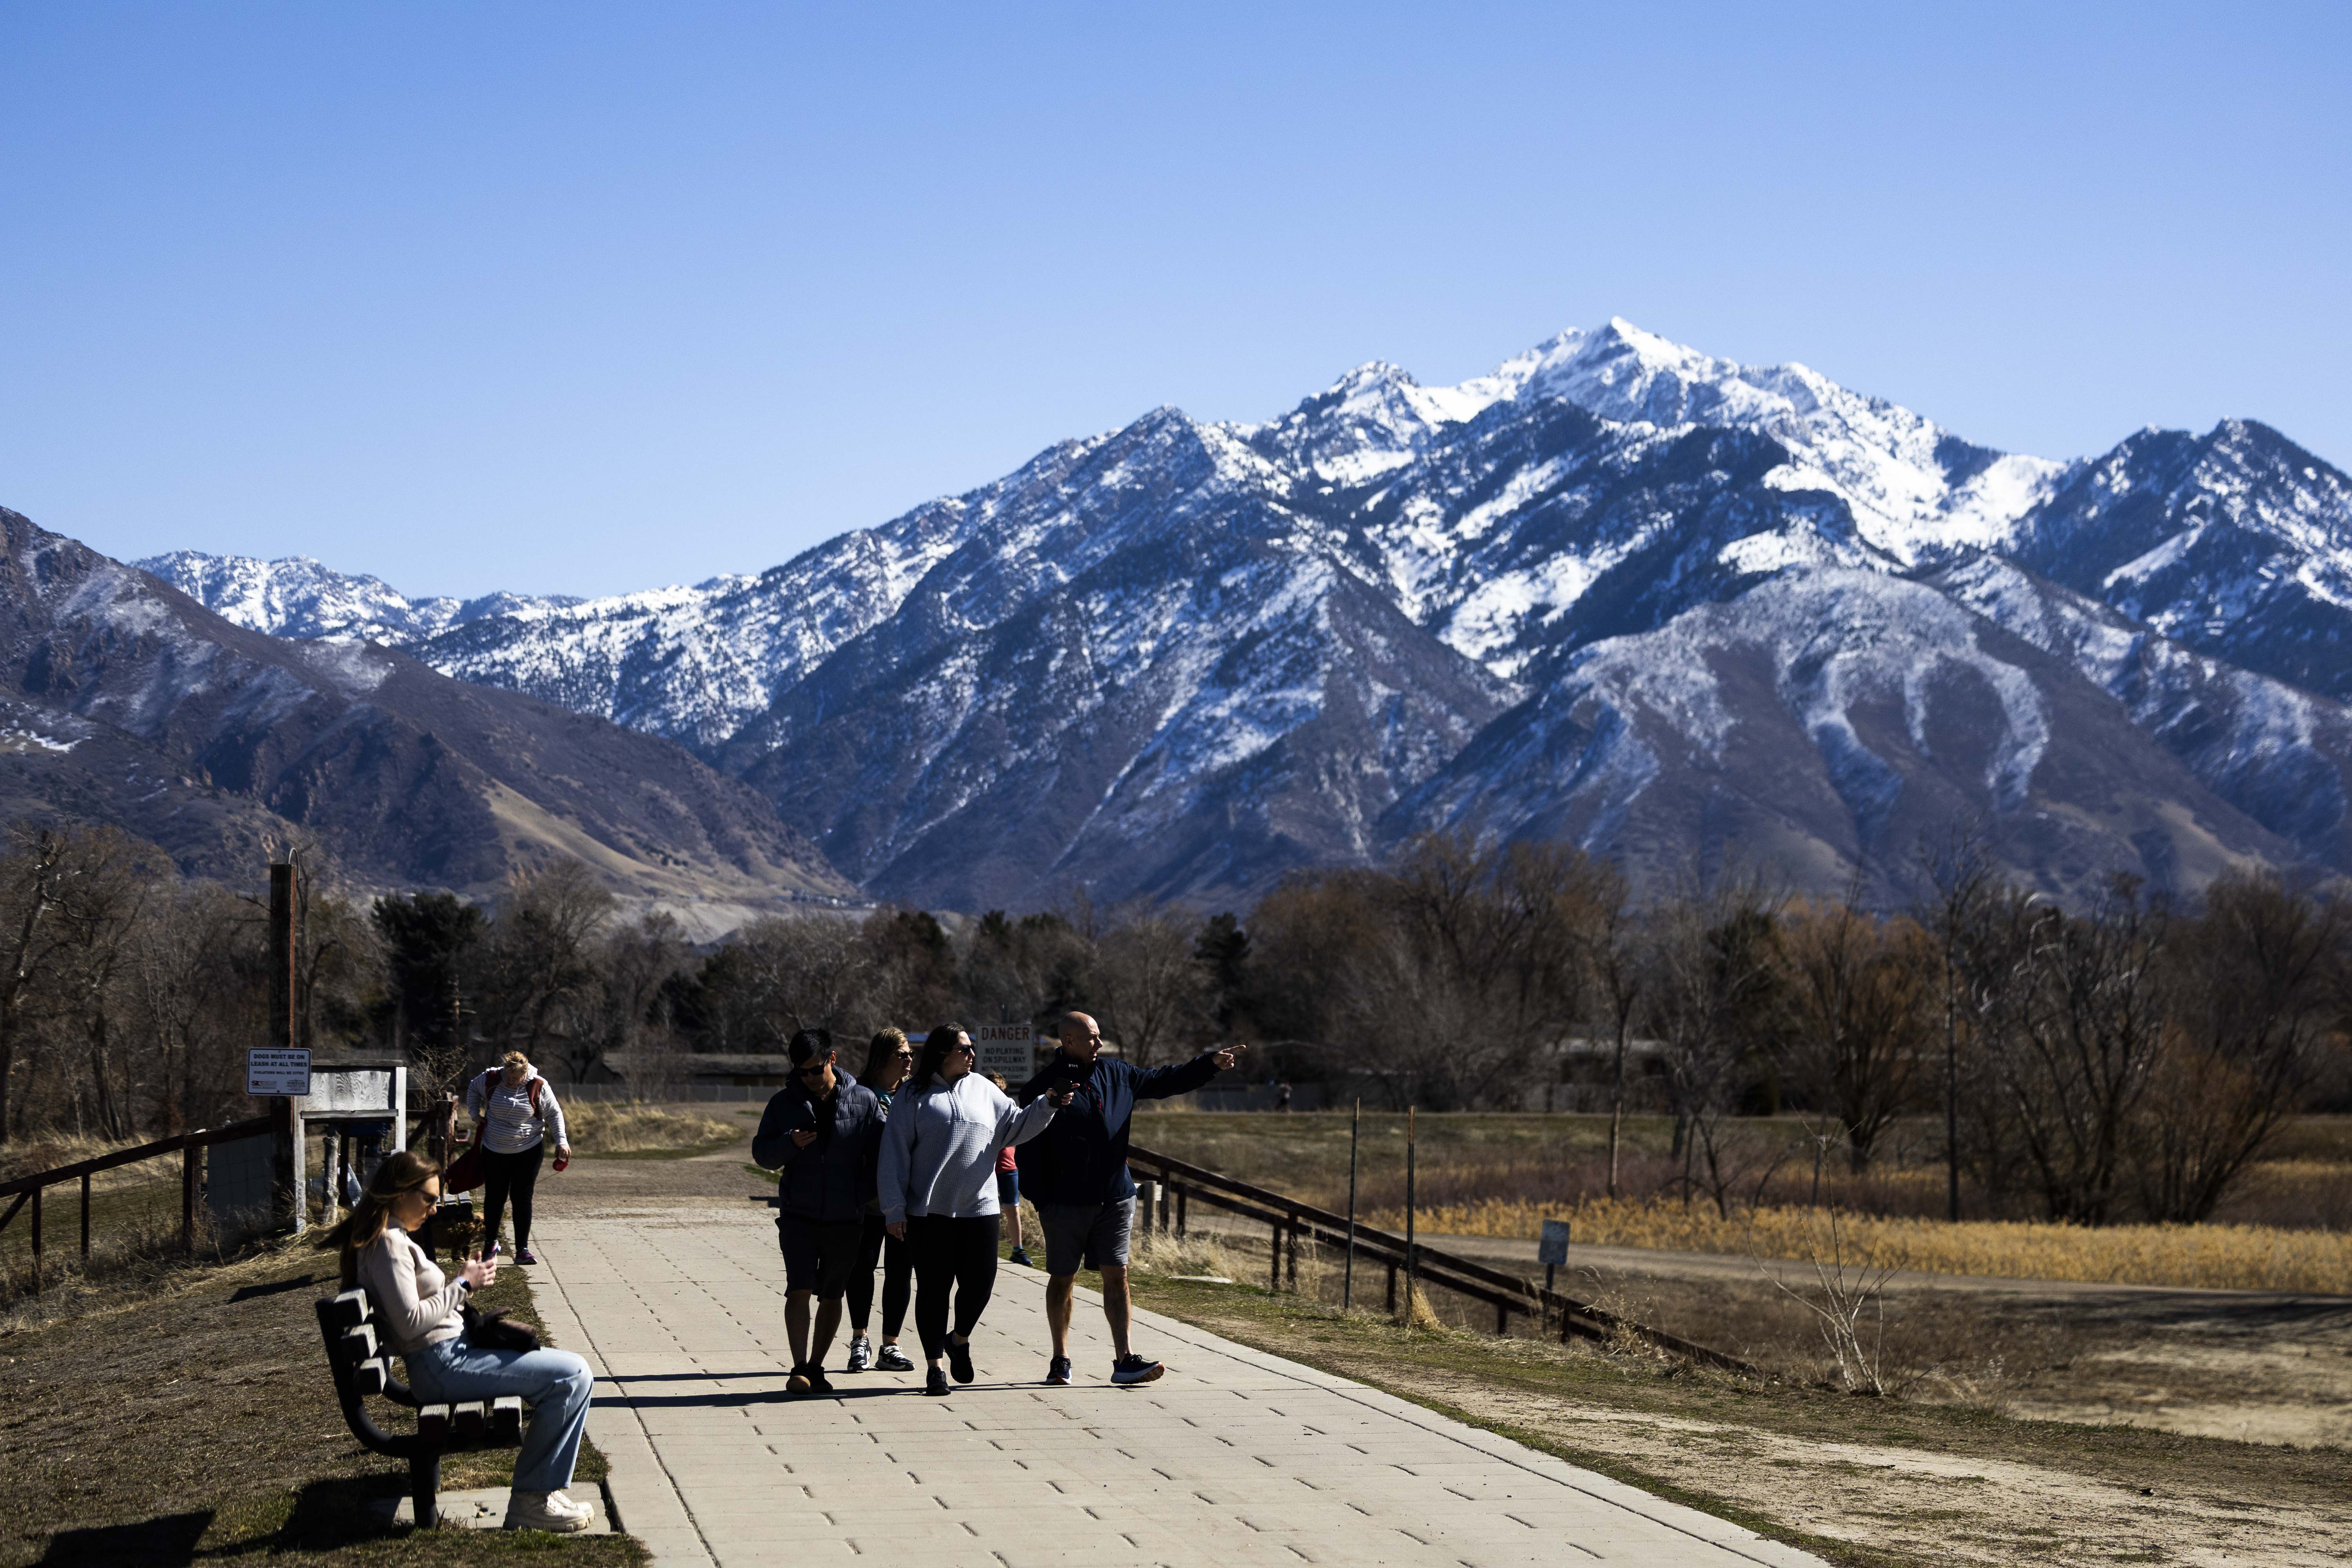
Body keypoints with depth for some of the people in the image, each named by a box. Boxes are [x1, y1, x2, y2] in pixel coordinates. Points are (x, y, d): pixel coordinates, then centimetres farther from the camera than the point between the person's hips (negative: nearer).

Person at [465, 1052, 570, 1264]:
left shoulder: (538, 1087, -11)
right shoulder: (491, 1079, -6)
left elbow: (554, 1114, -1)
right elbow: (473, 1090, 16)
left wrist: (562, 1141, -9)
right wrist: (475, 1115, 6)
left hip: (528, 1151, -2)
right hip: (494, 1151, 2)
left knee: (522, 1199, -3)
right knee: (494, 1198, 7)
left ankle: (522, 1250, 2)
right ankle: (490, 1243, 25)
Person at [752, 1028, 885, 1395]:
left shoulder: (863, 1101, 0)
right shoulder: (783, 1103, 3)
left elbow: (883, 1151, 5)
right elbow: (762, 1153, 4)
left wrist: (869, 1193, -7)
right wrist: (790, 1143, -16)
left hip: (845, 1218, 1)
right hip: (797, 1214, -1)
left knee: (832, 1296, 8)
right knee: (799, 1290, -13)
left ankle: (816, 1368, 18)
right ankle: (799, 1368, -12)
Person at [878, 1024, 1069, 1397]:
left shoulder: (983, 1090, 12)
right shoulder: (913, 1097, 0)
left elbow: (1016, 1126, 13)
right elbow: (895, 1154, -2)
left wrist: (1048, 1106, -3)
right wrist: (894, 1209, -7)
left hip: (979, 1209, 3)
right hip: (929, 1212, -3)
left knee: (980, 1282, 1)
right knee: (934, 1288, 2)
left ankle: (959, 1340, 30)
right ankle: (934, 1365, 13)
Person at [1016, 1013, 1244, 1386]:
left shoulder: (1117, 1075, 9)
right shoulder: (1043, 1087, -8)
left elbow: (1164, 1081, 18)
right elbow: (1027, 1150, -8)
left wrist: (1211, 1063, 9)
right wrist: (1041, 1201, -13)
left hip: (1115, 1199, 4)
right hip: (1066, 1202, -4)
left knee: (1116, 1276, -1)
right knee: (1063, 1279, 6)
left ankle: (1124, 1359, -3)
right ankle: (1060, 1360, 17)